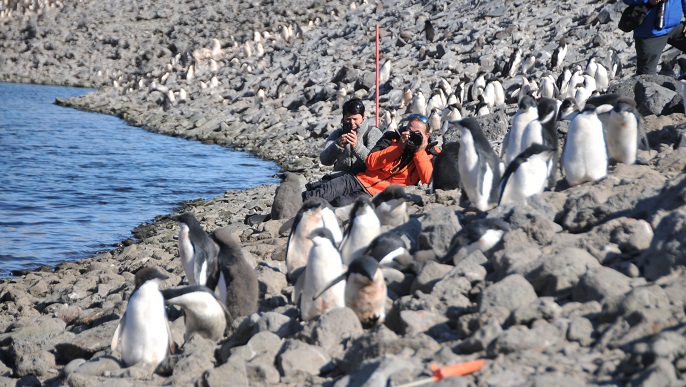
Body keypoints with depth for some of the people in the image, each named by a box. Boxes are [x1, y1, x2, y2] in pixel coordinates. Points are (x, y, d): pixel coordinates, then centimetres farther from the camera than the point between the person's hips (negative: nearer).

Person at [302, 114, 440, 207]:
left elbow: (427, 179, -12)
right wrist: (399, 147, -8)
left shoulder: (430, 153, 7)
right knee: (328, 190, -28)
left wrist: (419, 151, -14)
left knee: (341, 203, -31)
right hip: (361, 181, 3)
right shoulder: (392, 138, 11)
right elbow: (371, 162, -2)